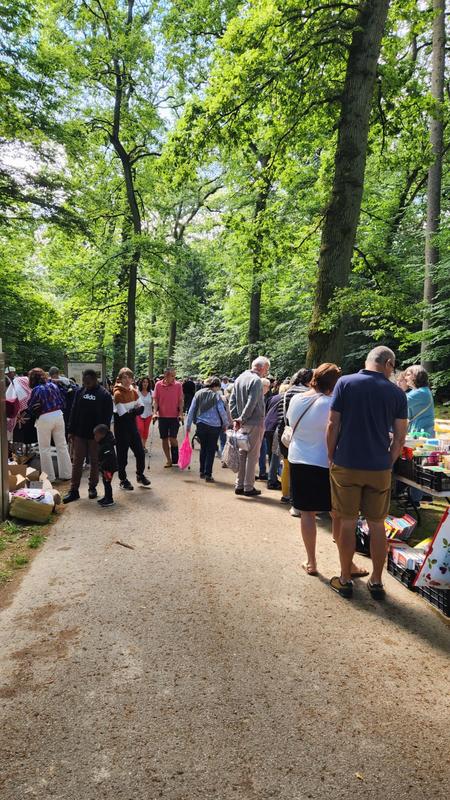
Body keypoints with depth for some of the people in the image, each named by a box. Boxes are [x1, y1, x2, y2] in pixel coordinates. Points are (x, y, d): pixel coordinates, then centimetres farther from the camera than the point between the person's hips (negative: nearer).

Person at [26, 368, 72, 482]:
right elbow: (62, 403, 9)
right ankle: (65, 474, 19)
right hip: (58, 415, 5)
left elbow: (30, 409, -2)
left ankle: (49, 477, 12)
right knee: (62, 446, 12)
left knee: (45, 449, 8)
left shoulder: (36, 390, -8)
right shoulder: (53, 386, 6)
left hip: (44, 418, -5)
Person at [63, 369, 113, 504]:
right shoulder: (79, 392, 4)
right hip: (79, 433, 3)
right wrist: (71, 431, 3)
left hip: (95, 435, -3)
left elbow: (107, 417, -7)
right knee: (76, 462, 5)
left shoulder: (104, 395, -7)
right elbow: (73, 412, 7)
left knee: (94, 462, 9)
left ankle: (92, 487, 22)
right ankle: (74, 490, 10)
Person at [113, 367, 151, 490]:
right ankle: (123, 480, 19)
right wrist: (135, 411, -8)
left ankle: (140, 475, 29)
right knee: (122, 454, 5)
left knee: (140, 452, 10)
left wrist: (131, 412, -15)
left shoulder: (133, 391, 7)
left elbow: (141, 408, 2)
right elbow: (124, 415, -20)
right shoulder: (118, 393, -15)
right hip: (122, 428, -6)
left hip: (132, 426, 6)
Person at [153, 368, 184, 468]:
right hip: (162, 416, 2)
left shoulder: (178, 385, -4)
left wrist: (181, 413, -9)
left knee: (172, 438, -8)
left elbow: (181, 400, -1)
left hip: (174, 416, -2)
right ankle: (168, 460, 20)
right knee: (164, 439, 7)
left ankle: (175, 458, 18)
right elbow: (155, 400, 3)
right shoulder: (158, 385, 0)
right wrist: (155, 412, -7)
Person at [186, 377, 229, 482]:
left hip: (201, 425, 4)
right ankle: (208, 475, 3)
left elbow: (191, 411, 6)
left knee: (203, 448, 18)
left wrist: (188, 425, 12)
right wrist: (225, 424, 5)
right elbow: (222, 411, -7)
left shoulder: (198, 394, 6)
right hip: (214, 426, -3)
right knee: (211, 450, 3)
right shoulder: (216, 395, -5)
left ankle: (202, 472, 24)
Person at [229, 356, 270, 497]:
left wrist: (235, 418, 6)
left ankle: (239, 485, 20)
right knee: (252, 455, 1)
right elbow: (251, 403, -21)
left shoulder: (239, 378, 11)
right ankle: (248, 488, 8)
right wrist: (241, 419, -12)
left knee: (242, 454, 14)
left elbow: (232, 401, 10)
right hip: (255, 423, -8)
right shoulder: (256, 380, -15)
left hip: (243, 424, 8)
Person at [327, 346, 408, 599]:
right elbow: (400, 437, 0)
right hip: (380, 469, 1)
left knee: (347, 523, 9)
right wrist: (388, 463, 13)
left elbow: (333, 425, -7)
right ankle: (376, 582, 24)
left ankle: (345, 580, 20)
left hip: (346, 465, -1)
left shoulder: (345, 383, -5)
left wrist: (331, 458, 4)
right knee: (377, 525, 13)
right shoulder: (397, 393, -1)